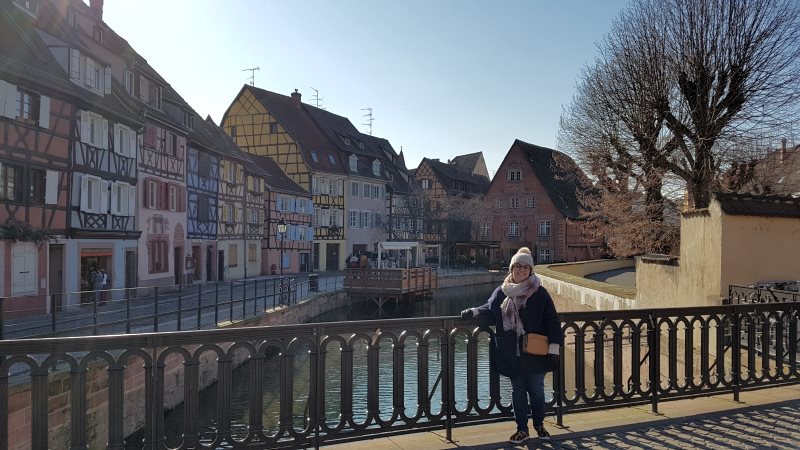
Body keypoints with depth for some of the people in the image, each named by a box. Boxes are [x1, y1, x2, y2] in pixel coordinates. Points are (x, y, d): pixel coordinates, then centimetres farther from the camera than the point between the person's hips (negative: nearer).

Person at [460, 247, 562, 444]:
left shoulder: (540, 293, -8)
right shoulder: (501, 292, 0)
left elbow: (552, 322, -7)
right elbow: (490, 309, 19)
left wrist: (554, 349, -10)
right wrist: (474, 311, 1)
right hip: (512, 355, 2)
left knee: (536, 390, 13)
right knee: (518, 391, 13)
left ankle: (539, 424, 35)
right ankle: (522, 429, 27)